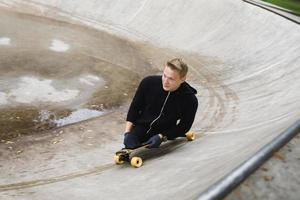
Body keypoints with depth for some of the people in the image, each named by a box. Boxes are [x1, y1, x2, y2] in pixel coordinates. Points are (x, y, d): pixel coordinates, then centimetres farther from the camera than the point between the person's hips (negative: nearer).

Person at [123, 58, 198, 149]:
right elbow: (134, 108, 1)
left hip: (164, 136, 0)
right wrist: (127, 132, -7)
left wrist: (161, 137, -20)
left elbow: (183, 127, -7)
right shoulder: (149, 83, -12)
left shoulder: (190, 101, -17)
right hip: (141, 128, 0)